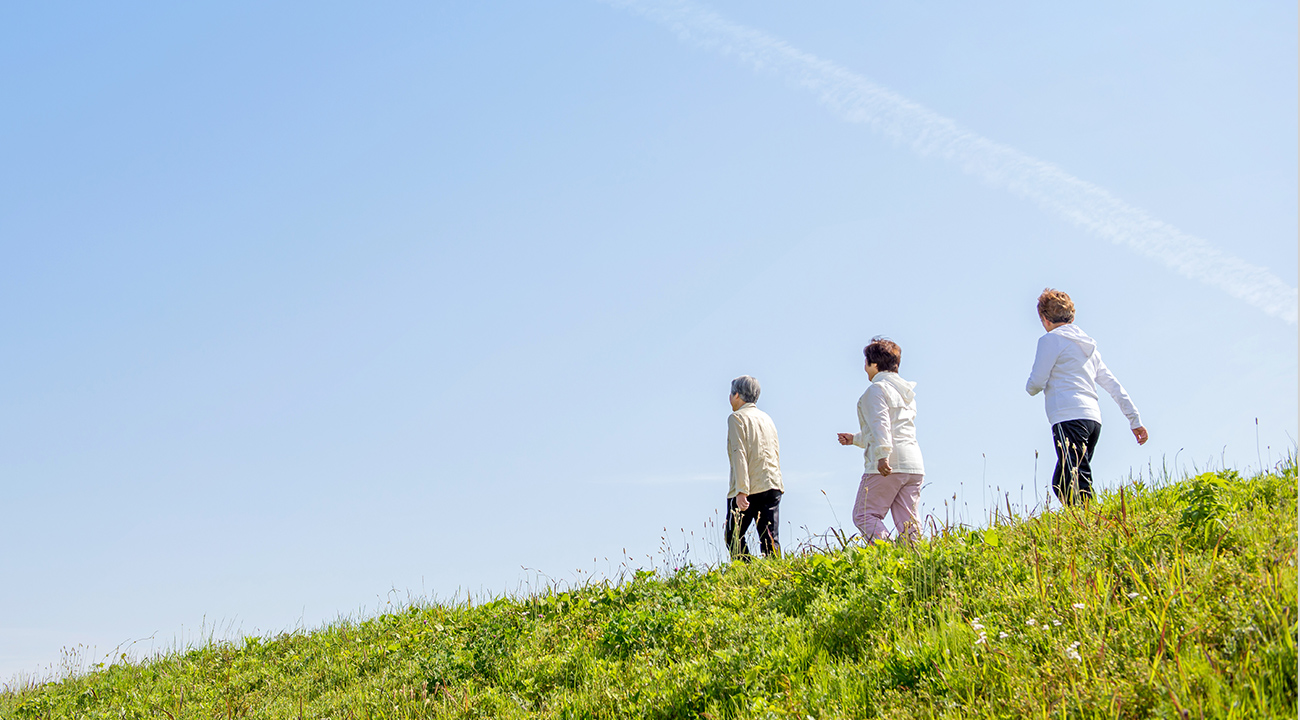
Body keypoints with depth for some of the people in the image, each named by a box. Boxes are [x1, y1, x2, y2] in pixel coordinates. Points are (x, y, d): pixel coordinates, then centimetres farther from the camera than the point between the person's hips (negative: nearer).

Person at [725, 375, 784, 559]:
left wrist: (741, 490, -18)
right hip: (772, 487, 6)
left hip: (748, 490, -6)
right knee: (771, 540, 3)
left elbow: (739, 454, -13)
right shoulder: (767, 418, 18)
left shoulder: (737, 418, -3)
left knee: (733, 537, 2)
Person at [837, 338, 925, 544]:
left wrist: (882, 455, -30)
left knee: (864, 515, -4)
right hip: (914, 465, 8)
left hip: (888, 465, -8)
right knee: (908, 522, 5)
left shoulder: (877, 389, -2)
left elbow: (880, 424, -18)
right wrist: (855, 439, 41)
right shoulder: (907, 393, 25)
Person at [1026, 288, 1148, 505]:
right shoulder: (1087, 345, 25)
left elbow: (1036, 383, -4)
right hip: (1093, 418, 8)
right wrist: (1135, 420, 23)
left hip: (1069, 417, -8)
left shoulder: (1051, 339, 2)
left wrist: (1030, 388, 21)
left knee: (1077, 488, -15)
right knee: (1061, 484, 13)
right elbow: (1114, 385, 23)